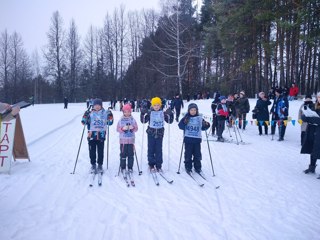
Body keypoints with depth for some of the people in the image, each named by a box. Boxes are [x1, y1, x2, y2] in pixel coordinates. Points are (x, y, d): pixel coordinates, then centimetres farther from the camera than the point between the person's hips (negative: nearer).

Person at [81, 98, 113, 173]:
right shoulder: (90, 113, 3)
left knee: (100, 151, 6)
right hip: (92, 135, 0)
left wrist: (110, 116, -8)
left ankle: (100, 165, 19)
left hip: (101, 135, 0)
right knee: (92, 151, 6)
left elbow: (109, 123, 6)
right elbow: (84, 122, 1)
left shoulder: (105, 113, 4)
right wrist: (85, 116, -14)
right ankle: (93, 165, 19)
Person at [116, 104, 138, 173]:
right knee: (123, 154, 1)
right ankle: (123, 167, 11)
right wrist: (122, 129, -17)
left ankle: (130, 167, 13)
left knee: (131, 154, 4)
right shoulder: (121, 120, 1)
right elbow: (117, 129, 1)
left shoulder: (133, 120, 4)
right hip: (123, 140, -1)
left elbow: (136, 128, 6)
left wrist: (133, 128, -15)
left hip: (131, 140, 1)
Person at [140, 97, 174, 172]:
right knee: (151, 149, 5)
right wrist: (142, 113, -19)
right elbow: (143, 121, -6)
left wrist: (170, 114, -11)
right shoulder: (149, 113, -2)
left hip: (160, 134, 1)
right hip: (151, 133, -1)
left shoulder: (163, 113, 2)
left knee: (159, 150, 5)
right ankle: (151, 165, 15)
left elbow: (170, 121, 5)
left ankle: (158, 165, 13)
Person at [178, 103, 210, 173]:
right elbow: (181, 126, -6)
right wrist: (184, 122, -24)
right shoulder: (186, 118, 0)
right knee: (188, 154, 4)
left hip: (197, 139, 2)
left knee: (197, 154, 8)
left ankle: (197, 167, 19)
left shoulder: (200, 118, 7)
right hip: (188, 139, -2)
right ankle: (188, 167, 15)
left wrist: (207, 125, -5)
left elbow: (203, 127, 13)